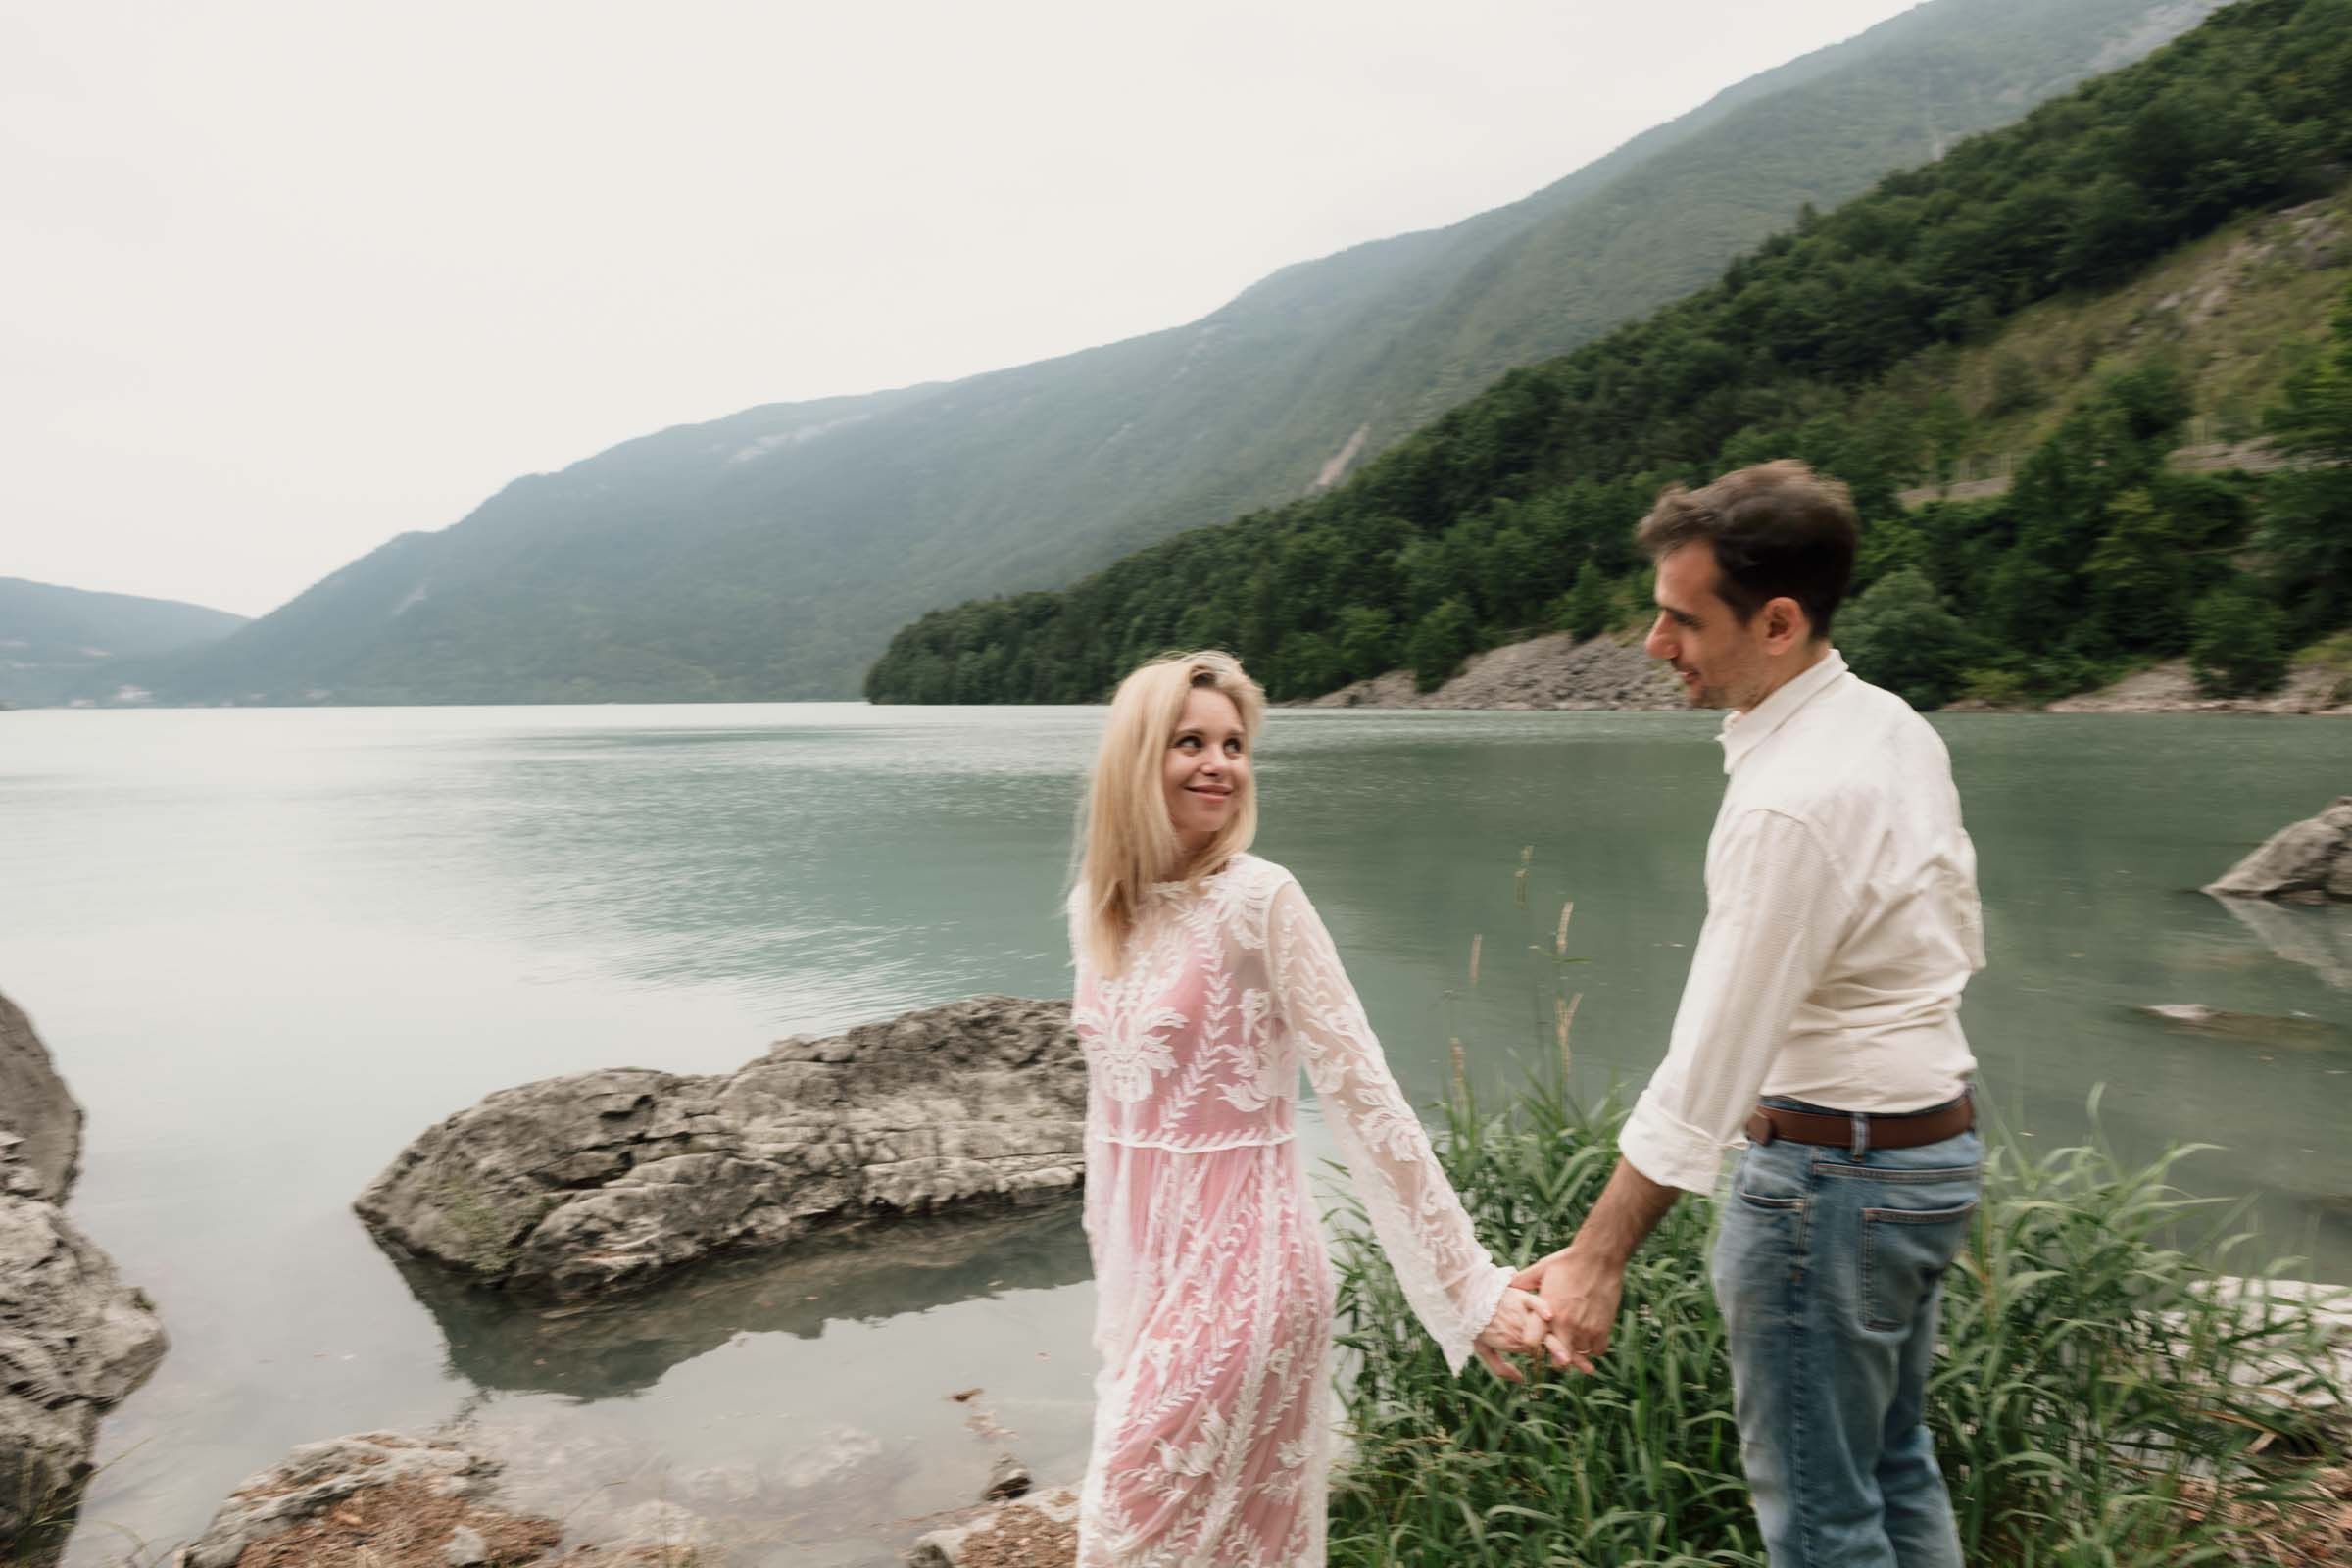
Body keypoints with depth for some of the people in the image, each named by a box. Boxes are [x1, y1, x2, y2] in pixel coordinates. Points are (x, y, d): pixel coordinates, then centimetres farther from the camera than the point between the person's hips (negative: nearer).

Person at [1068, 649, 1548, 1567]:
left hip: (1241, 1257, -6)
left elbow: (1361, 1094, -18)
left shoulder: (1258, 900, -16)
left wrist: (1471, 1287, -18)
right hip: (1142, 1253, 6)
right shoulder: (1096, 908, 2)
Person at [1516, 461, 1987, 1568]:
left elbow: (1710, 1061, -27)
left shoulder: (1792, 804, -27)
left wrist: (1596, 1258, -21)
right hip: (1938, 1139, 10)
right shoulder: (1894, 723, 2)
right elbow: (1959, 945, 12)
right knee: (1893, 1470, 24)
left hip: (1830, 1171, -10)